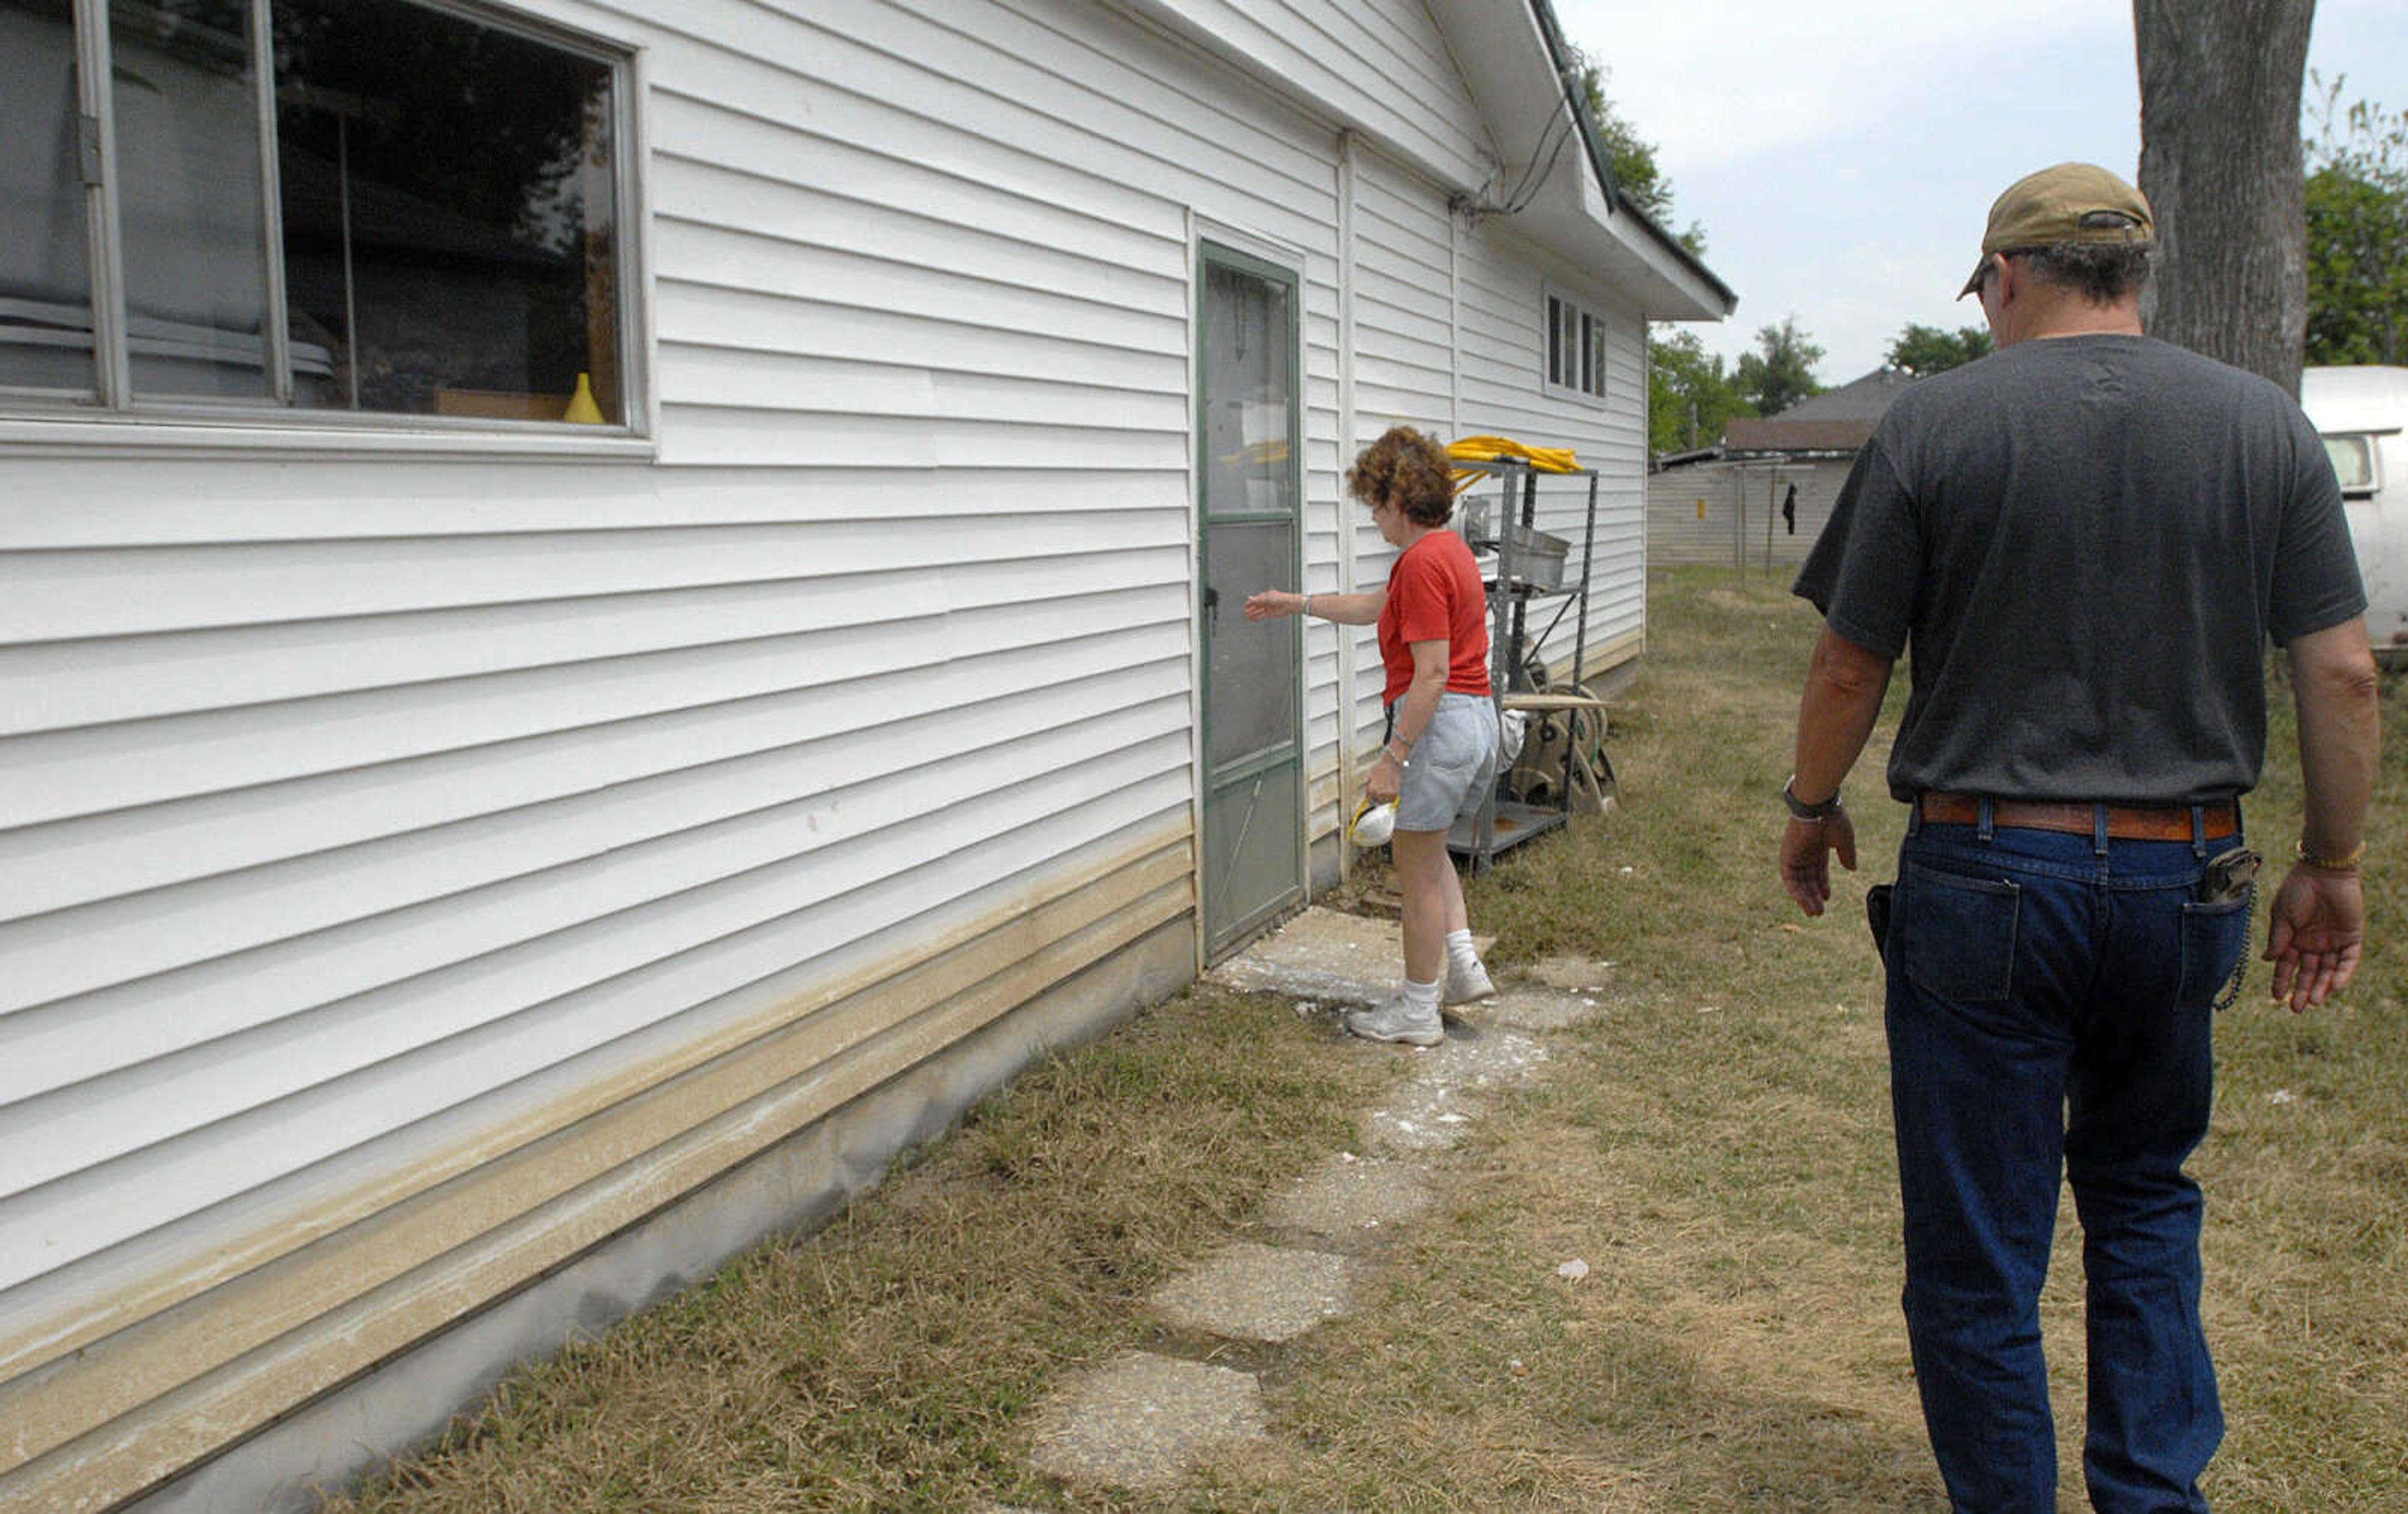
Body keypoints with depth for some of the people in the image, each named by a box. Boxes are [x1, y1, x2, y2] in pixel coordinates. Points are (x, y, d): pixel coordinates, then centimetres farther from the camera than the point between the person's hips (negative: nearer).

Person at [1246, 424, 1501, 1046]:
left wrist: (1393, 757, -21)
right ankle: (1463, 964, 22)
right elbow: (1374, 606, 28)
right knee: (1424, 847, 28)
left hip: (1439, 721, -10)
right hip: (1478, 718, 10)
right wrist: (1294, 603, 33)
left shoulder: (1423, 562, -19)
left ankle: (1417, 1011, 15)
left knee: (1418, 868, 3)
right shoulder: (1447, 550, 13)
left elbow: (1433, 673, -23)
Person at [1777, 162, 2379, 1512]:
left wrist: (1813, 808, 13)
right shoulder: (2266, 423, 2)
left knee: (1977, 1248, 9)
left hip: (1986, 872, -3)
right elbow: (2343, 672, 0)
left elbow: (1850, 667, -3)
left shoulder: (1936, 423, -6)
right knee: (2144, 1193, 24)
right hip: (2185, 872, 4)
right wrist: (2335, 866, 11)